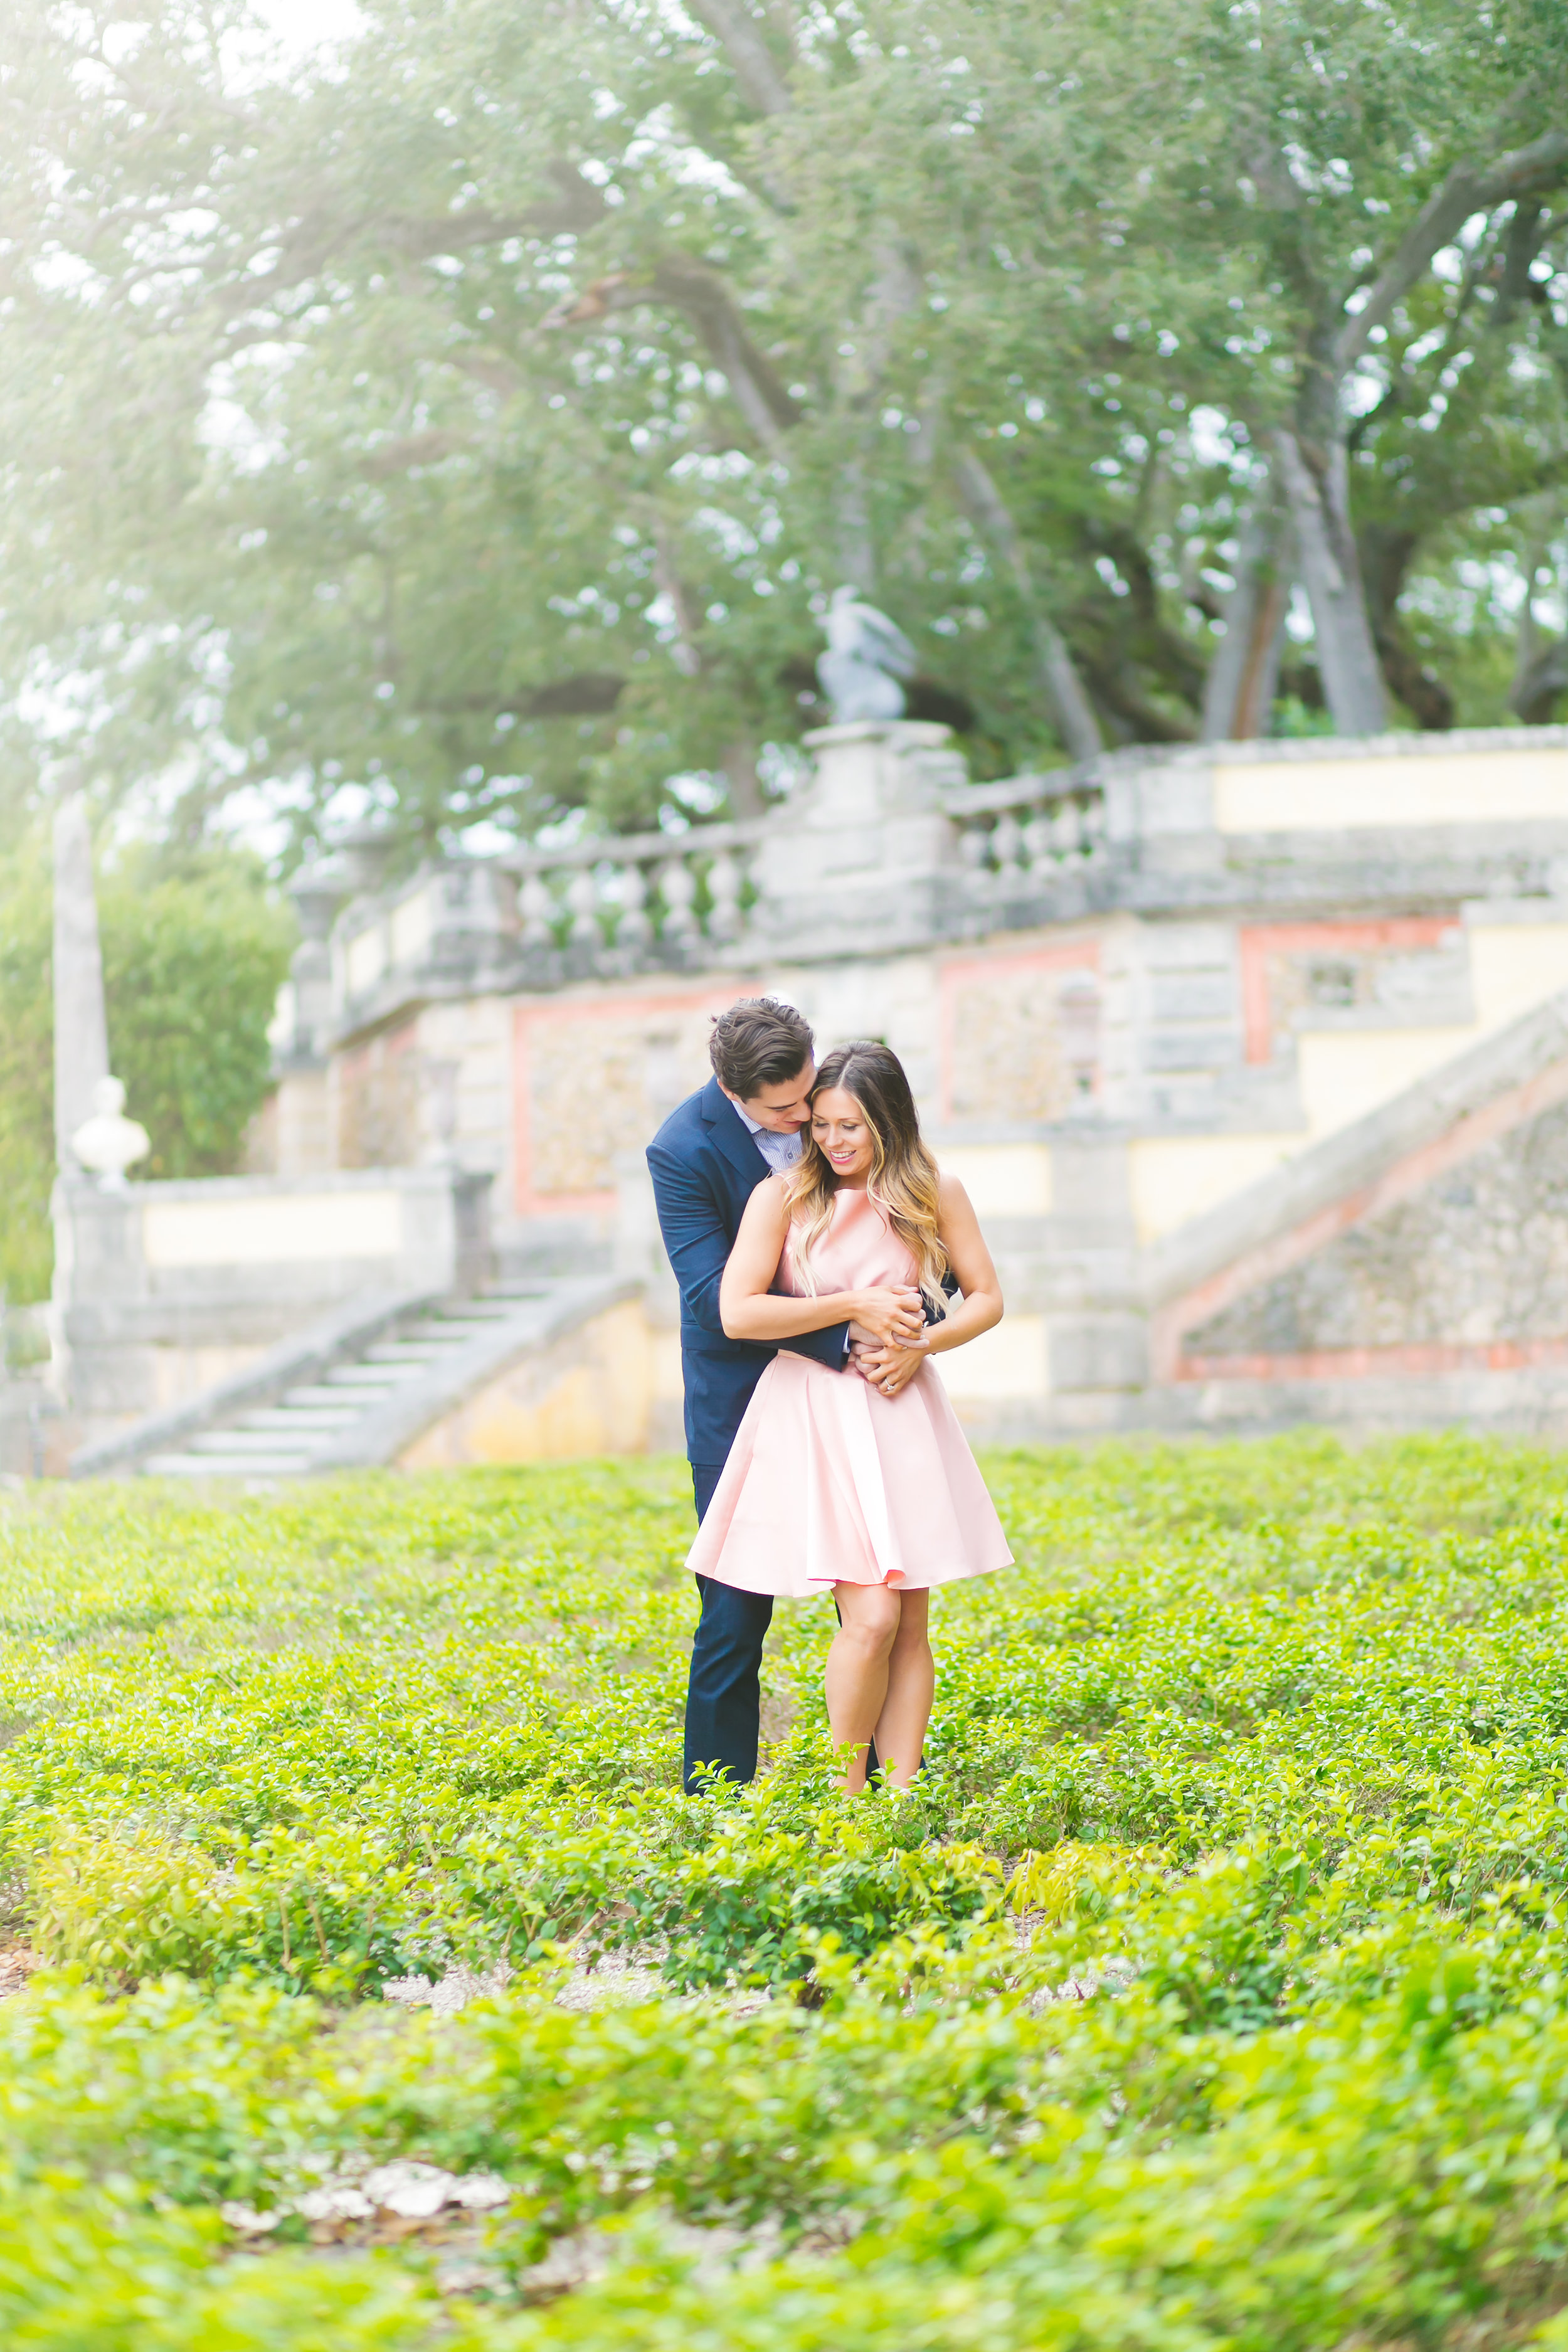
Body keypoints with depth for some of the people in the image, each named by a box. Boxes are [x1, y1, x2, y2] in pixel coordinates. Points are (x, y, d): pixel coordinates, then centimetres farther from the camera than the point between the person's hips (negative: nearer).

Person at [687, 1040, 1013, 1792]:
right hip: (815, 1418, -4)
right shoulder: (783, 1197, -5)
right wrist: (853, 1307, -12)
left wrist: (919, 1346, -7)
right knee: (871, 1617, -14)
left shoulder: (935, 1195, 4)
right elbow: (737, 1313, -13)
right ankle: (845, 1794, 2)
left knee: (911, 1624, 2)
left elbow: (987, 1300, 10)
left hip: (903, 1415, 4)